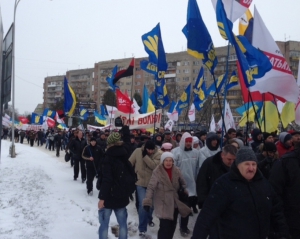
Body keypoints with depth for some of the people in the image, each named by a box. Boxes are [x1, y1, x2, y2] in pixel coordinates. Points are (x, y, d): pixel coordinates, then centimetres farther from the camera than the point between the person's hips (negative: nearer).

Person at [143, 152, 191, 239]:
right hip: (163, 205, -5)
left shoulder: (176, 171, -1)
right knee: (165, 227, -12)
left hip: (175, 204, 5)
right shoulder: (157, 172, -16)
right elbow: (151, 187, -18)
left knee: (172, 226, 16)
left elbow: (182, 183, 15)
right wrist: (147, 202, -26)